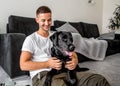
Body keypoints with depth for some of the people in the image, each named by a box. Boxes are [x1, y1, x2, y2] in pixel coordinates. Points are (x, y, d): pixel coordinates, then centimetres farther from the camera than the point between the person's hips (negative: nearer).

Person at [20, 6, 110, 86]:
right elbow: (23, 65, -4)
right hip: (42, 76, -4)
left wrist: (75, 60, -10)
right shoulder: (31, 39, 6)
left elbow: (73, 54, 16)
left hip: (63, 71, 4)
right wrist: (47, 64, -15)